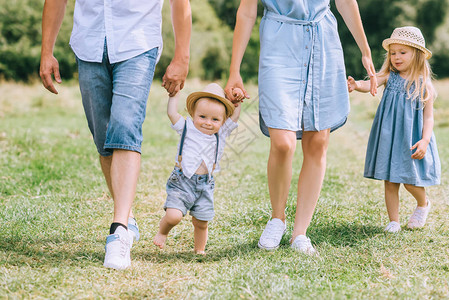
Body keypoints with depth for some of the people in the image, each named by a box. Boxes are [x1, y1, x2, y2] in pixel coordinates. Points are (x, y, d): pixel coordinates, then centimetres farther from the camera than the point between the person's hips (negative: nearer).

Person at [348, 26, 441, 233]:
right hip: (389, 138, 2)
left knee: (410, 181, -1)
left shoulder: (423, 85, -3)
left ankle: (423, 204, 31)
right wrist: (357, 85, -41)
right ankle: (393, 221, 16)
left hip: (411, 141, -2)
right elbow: (372, 83, -18)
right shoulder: (389, 77, 1)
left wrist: (425, 140, -16)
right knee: (390, 182, 5)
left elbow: (428, 117, -2)